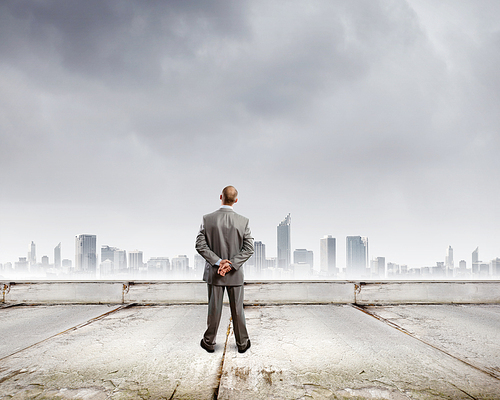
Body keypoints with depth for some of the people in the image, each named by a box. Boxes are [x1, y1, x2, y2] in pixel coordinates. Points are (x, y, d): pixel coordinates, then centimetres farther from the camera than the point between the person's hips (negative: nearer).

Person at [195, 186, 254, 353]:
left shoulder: (207, 219, -8)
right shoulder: (243, 221, -8)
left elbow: (200, 245, -10)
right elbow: (249, 248, -11)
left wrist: (218, 261, -13)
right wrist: (231, 264, -14)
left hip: (214, 272, 0)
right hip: (235, 274, 0)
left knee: (214, 309, 11)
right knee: (237, 309, 11)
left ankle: (209, 342, 24)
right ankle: (242, 343, 24)